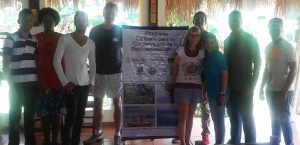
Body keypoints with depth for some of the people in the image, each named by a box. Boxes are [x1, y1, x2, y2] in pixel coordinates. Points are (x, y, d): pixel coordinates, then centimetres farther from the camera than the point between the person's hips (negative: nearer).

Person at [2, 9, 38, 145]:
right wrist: (11, 86, -10)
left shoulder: (35, 40, 10)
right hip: (17, 85, -4)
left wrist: (40, 83, 9)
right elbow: (5, 66, -5)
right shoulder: (10, 40, -4)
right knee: (15, 117, 4)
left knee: (30, 116, 12)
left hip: (33, 85, 4)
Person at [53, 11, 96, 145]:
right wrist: (65, 82, -10)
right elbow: (56, 61, -6)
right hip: (71, 84, -4)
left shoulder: (91, 42, 10)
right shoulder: (65, 39, -4)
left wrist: (92, 82, 6)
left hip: (85, 84, 5)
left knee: (80, 116, 8)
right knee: (71, 116, -5)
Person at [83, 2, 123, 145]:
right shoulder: (95, 31, 4)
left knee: (117, 103, 2)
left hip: (115, 72, -2)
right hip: (98, 72, 2)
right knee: (97, 103, 8)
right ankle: (97, 133, 20)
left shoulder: (120, 31, -1)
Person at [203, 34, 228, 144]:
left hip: (219, 93, -7)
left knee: (219, 120, -1)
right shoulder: (206, 58, 8)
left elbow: (225, 75, -14)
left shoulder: (220, 56, -10)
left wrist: (223, 94, -19)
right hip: (211, 93, 7)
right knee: (215, 120, 15)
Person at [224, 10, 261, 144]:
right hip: (230, 87, 5)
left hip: (244, 87, -4)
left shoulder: (250, 39, -3)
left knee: (247, 118, -1)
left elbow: (257, 63, -6)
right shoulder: (227, 40, 11)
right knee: (233, 118, 10)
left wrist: (252, 86, -13)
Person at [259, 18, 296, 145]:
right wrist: (262, 88, 12)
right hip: (270, 90, 6)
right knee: (275, 119, 15)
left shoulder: (287, 46, -9)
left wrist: (285, 91, -17)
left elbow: (293, 70, -12)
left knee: (284, 120, -1)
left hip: (283, 90, -6)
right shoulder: (268, 47, 9)